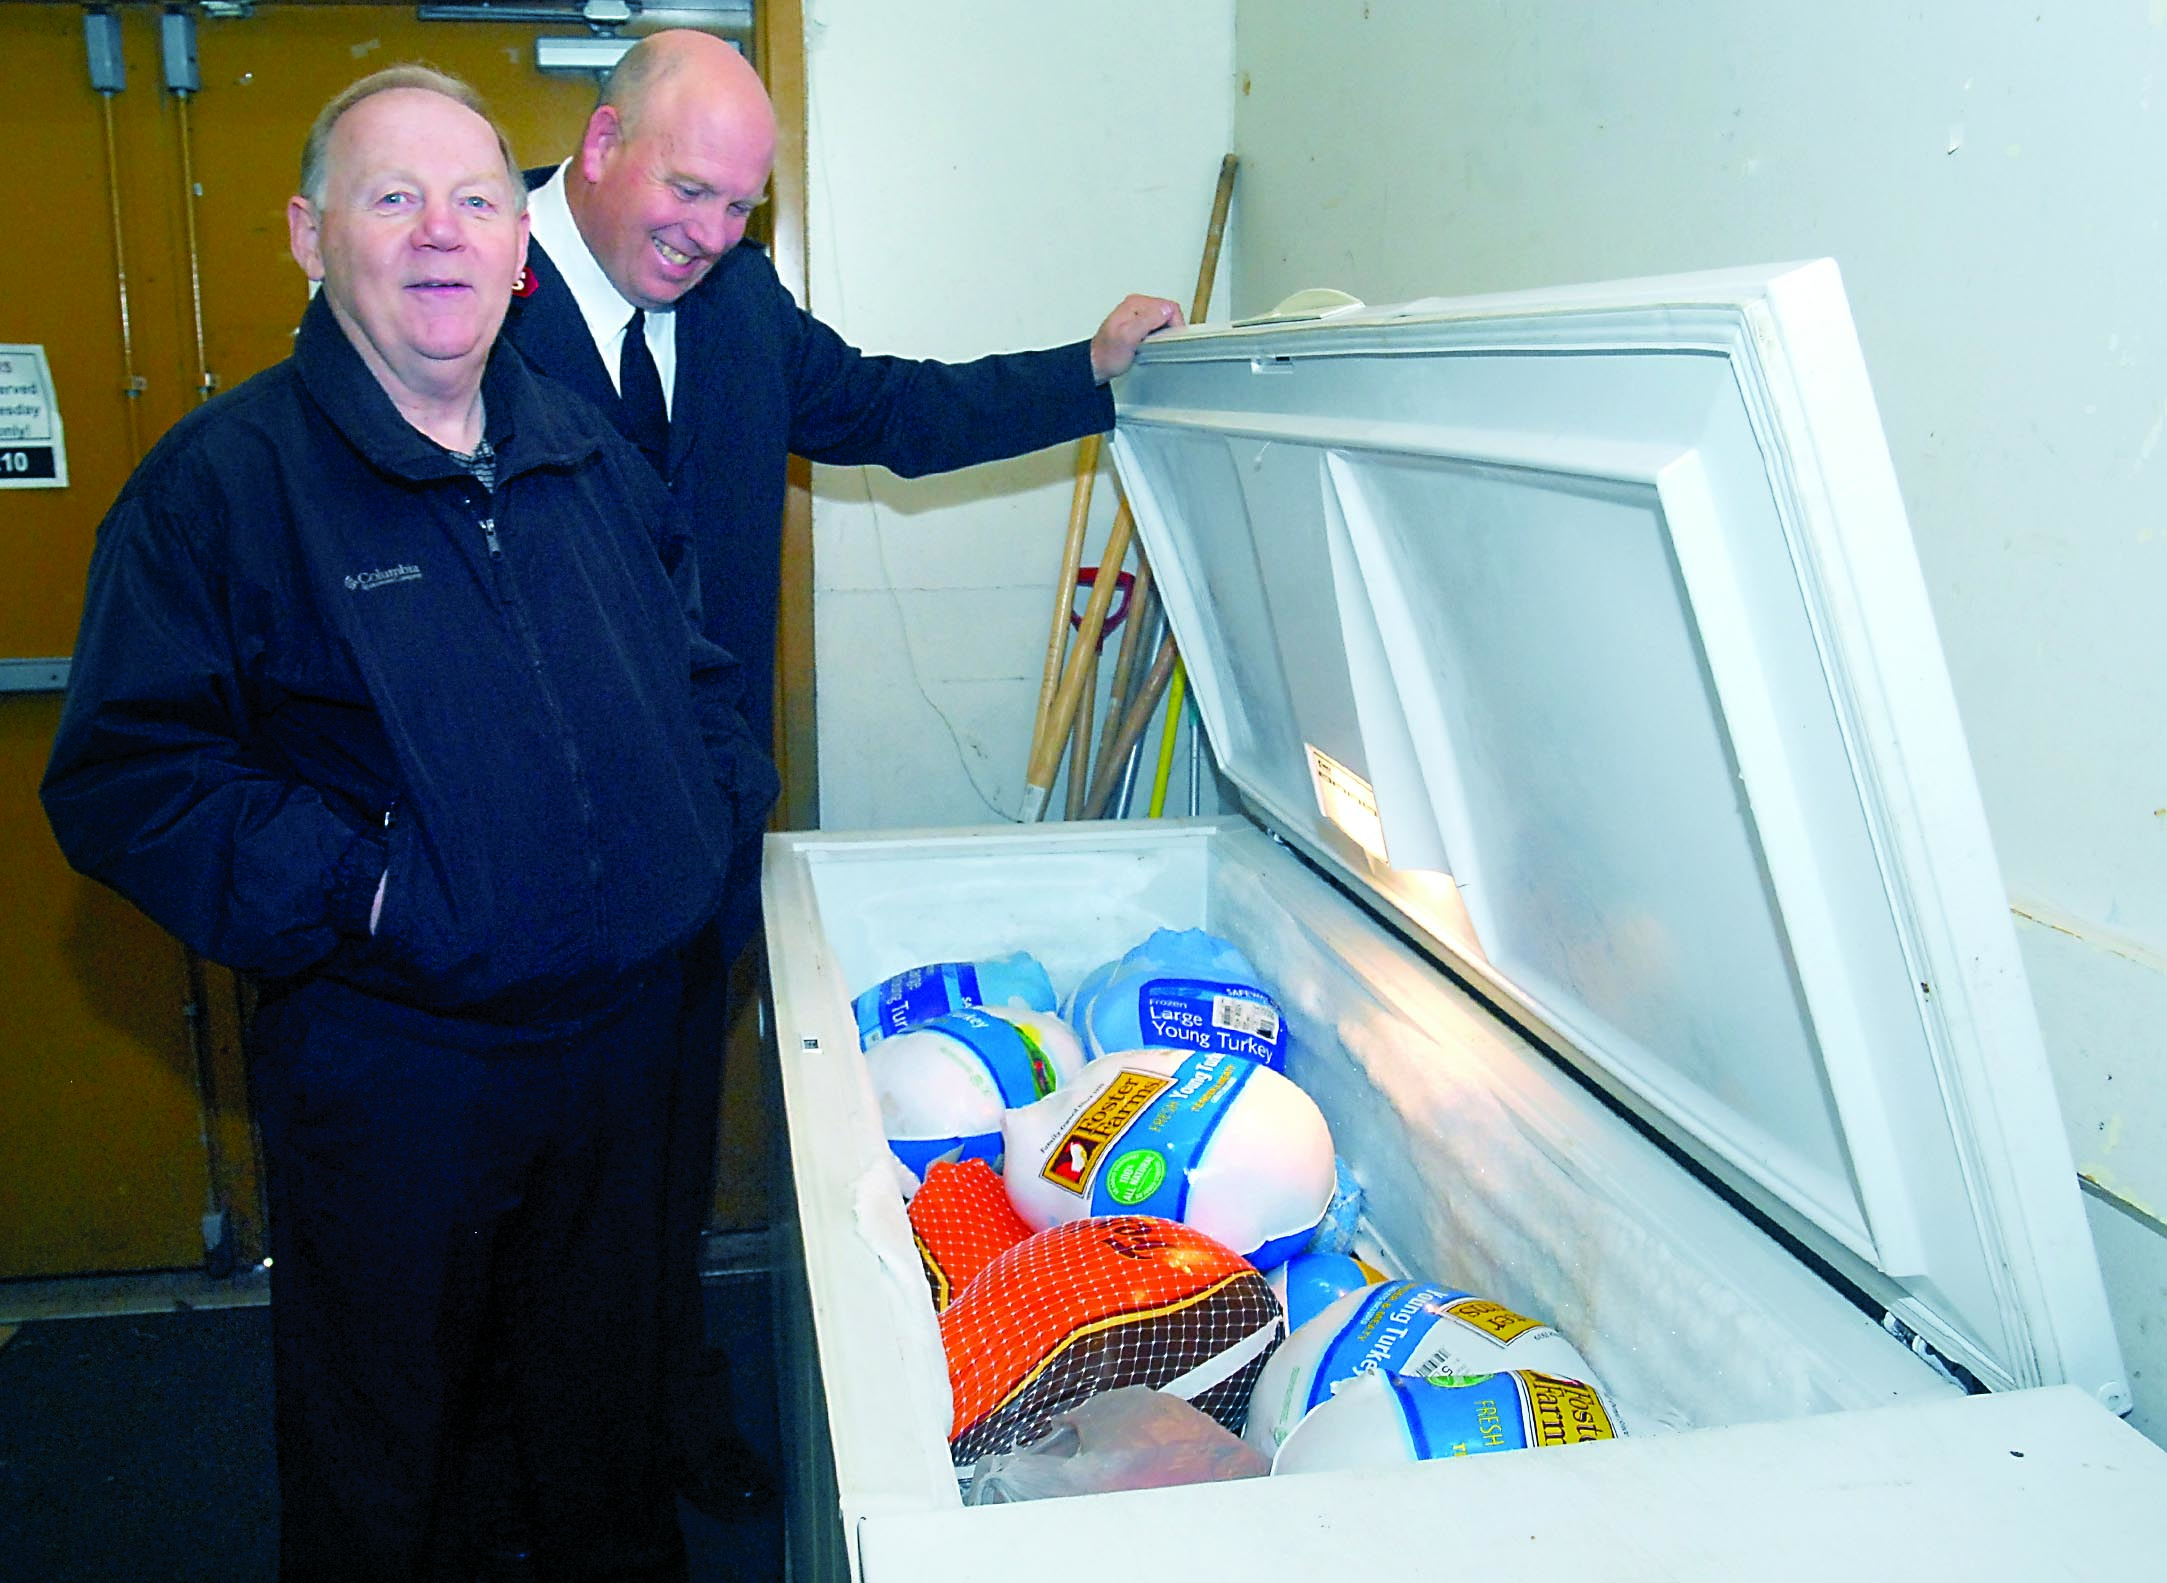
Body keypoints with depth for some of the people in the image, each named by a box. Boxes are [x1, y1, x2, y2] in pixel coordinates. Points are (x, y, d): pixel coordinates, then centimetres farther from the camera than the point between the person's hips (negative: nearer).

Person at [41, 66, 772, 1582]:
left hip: (625, 1029, 5)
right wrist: (353, 885, -21)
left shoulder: (590, 453, 6)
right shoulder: (220, 479, -10)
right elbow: (124, 777, -14)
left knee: (611, 1384, 24)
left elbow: (701, 672, 17)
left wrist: (716, 804, 1)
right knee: (380, 1455, 16)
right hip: (391, 1052, -4)